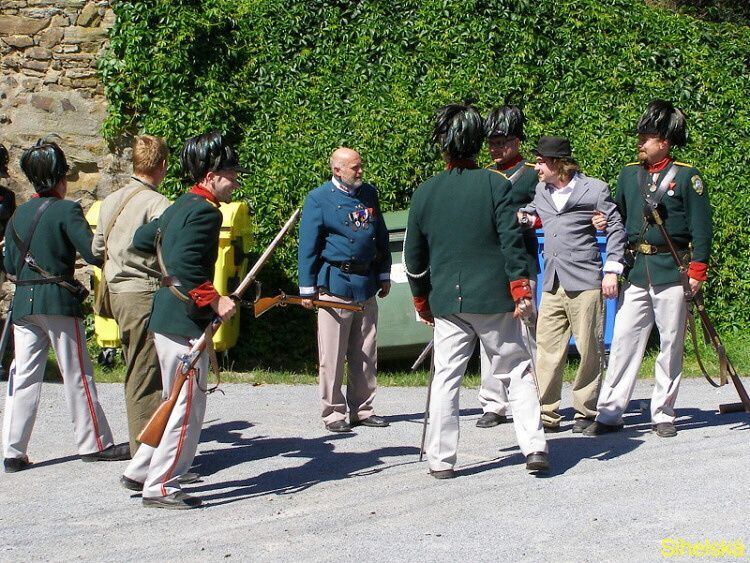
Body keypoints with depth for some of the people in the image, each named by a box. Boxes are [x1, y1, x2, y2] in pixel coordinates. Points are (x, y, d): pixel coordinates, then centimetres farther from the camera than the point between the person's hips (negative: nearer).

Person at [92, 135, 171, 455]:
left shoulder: (111, 201, 11)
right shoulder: (157, 204, -14)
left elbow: (96, 250, 18)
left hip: (117, 293, 8)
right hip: (146, 294, -8)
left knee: (136, 372, 15)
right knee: (146, 377, -5)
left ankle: (141, 448, 22)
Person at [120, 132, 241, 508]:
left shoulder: (181, 207, 15)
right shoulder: (205, 211, -15)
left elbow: (142, 239, 27)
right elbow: (187, 266, -26)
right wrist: (214, 301, -21)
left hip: (165, 319, 10)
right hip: (185, 322, -10)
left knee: (176, 403, 19)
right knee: (187, 408, -4)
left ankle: (140, 472, 25)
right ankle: (161, 488, 1)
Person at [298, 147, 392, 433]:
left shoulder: (369, 193, 12)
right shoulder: (318, 199, -4)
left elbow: (381, 237, 19)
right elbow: (308, 246, -4)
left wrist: (384, 275, 17)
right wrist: (308, 288, -6)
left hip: (367, 284, 6)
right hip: (334, 284, -5)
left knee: (365, 353, 10)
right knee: (332, 355, -2)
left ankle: (362, 409, 19)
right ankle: (333, 413, 6)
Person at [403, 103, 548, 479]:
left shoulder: (424, 193, 3)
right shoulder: (496, 185, -5)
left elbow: (413, 257, 8)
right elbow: (512, 241, -9)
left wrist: (421, 301, 19)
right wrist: (520, 290, -4)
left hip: (446, 302, 2)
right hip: (494, 298, -2)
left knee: (445, 379, 7)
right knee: (516, 373, 8)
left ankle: (441, 460, 6)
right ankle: (534, 448, 3)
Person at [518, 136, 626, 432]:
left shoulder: (593, 189, -1)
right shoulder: (541, 191, 15)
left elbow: (616, 228, 1)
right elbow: (529, 214, 34)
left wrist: (612, 270, -5)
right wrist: (524, 216, 10)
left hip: (585, 282, -5)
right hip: (552, 283, 5)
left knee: (589, 349, 0)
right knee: (546, 349, -1)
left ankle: (586, 412, 10)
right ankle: (546, 413, 4)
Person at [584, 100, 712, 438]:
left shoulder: (687, 176, -1)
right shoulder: (628, 174, 11)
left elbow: (701, 228, -3)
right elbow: (619, 218, 20)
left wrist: (697, 270, -9)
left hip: (672, 271, -3)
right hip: (635, 271, 3)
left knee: (671, 344, 4)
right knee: (623, 341, 0)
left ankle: (663, 415, 12)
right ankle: (609, 413, 3)